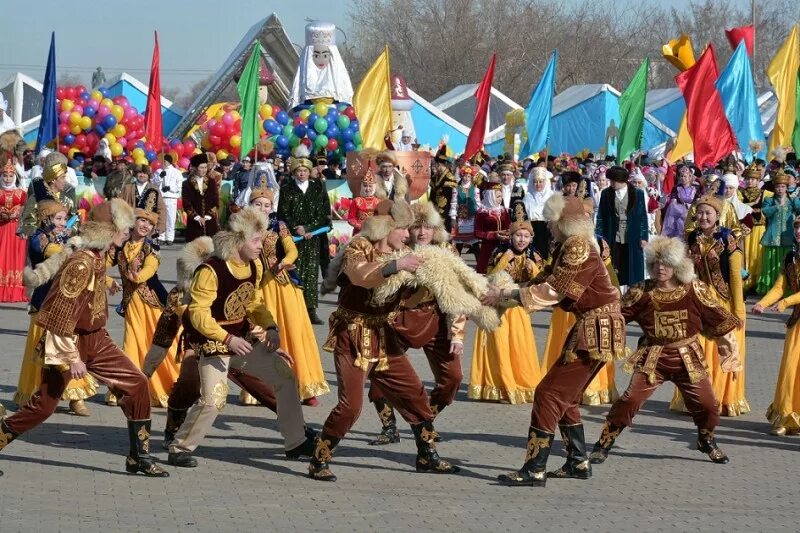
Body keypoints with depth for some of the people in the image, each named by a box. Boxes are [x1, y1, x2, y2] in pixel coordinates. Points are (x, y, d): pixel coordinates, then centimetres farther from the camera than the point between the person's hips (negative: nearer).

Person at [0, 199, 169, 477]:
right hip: (68, 341, -9)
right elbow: (62, 314, -25)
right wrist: (73, 357, -24)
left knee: (136, 384, 1)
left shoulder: (99, 256, 4)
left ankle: (139, 457, 8)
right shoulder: (81, 264, -24)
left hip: (95, 339, 9)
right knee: (44, 404, -1)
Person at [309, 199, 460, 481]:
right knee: (351, 404, -15)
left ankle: (427, 456, 23)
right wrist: (395, 265, -39)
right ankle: (319, 461, -1)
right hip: (353, 338, -7)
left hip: (384, 338, 8)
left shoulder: (396, 255, 12)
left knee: (414, 393, 9)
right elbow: (360, 276, -32)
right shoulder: (359, 248, -11)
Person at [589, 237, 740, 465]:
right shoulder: (642, 292, -8)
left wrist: (730, 347, 6)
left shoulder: (695, 290, -6)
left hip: (688, 359, 1)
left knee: (707, 405, 1)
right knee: (630, 400, -15)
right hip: (652, 358, -1)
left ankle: (707, 443, 31)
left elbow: (718, 319, 3)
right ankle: (603, 445, -2)